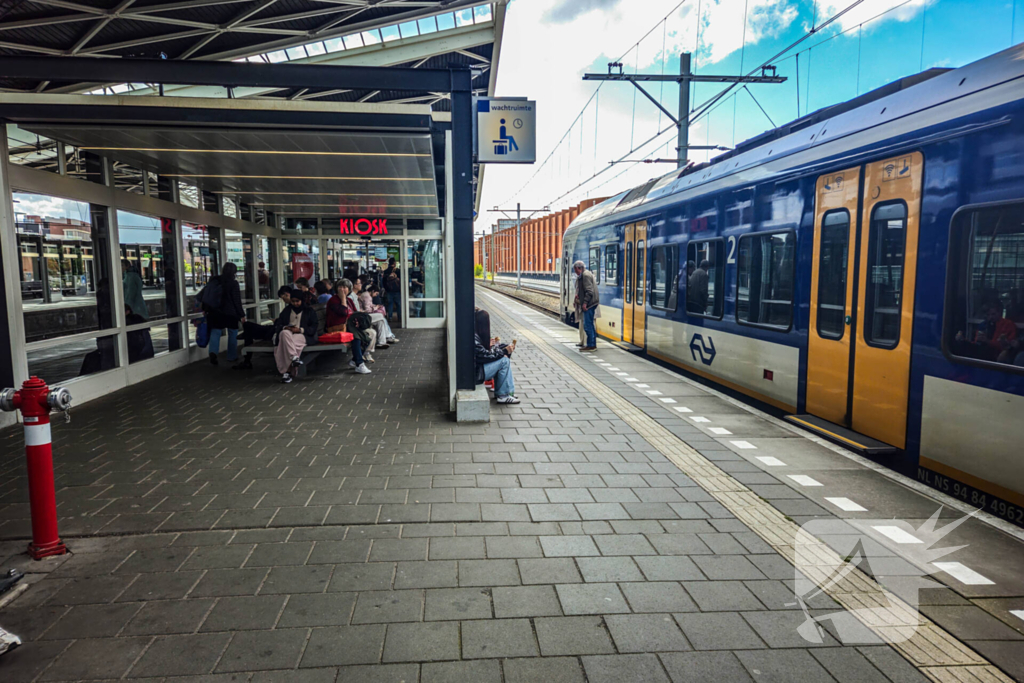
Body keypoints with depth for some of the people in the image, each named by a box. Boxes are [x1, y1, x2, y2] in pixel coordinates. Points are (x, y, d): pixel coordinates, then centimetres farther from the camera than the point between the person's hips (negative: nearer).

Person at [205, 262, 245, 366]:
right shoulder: (233, 283, -10)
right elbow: (237, 301, -10)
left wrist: (205, 309, 17)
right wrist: (241, 315, -5)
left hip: (215, 312, 3)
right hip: (230, 313, -3)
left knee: (215, 332, 5)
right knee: (232, 334, 10)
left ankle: (213, 351, -19)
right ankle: (232, 356, 15)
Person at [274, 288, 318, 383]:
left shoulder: (309, 311, 14)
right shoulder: (286, 310, 24)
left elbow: (313, 329, 3)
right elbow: (278, 325, 15)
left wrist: (300, 329, -13)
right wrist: (285, 327, -8)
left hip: (302, 335, -3)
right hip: (287, 333, 3)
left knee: (286, 342, -36)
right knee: (285, 333, -37)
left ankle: (286, 372, -37)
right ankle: (294, 358, -51)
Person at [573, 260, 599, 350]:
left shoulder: (586, 275, -13)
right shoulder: (585, 274, 19)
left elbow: (589, 291, -20)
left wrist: (585, 302, -22)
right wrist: (579, 295, 10)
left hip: (589, 304, -11)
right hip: (591, 303, 11)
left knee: (587, 325, -8)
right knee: (590, 324, 14)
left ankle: (591, 345, -5)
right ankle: (593, 344, 20)